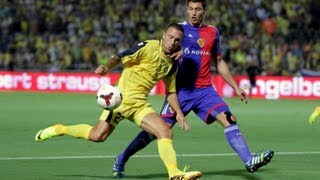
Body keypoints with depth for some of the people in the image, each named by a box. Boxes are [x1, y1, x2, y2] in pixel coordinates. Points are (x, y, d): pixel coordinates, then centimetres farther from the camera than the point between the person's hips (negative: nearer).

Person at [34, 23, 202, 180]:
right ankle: (59, 130, 11)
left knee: (165, 131, -14)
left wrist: (178, 112, 10)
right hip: (124, 97, -6)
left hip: (141, 105, 6)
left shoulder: (172, 64, 12)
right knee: (97, 135, -10)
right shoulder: (148, 47, -9)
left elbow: (170, 92, 22)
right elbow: (119, 57, -11)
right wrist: (107, 67, -31)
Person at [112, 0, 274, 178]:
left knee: (229, 119, -15)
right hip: (182, 90, -3)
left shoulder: (213, 32, 12)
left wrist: (236, 87, 20)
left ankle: (249, 161, -22)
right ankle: (121, 160, 7)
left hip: (205, 90, 3)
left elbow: (219, 62, 21)